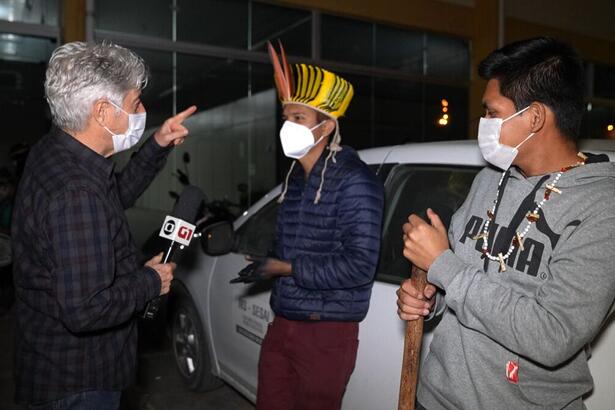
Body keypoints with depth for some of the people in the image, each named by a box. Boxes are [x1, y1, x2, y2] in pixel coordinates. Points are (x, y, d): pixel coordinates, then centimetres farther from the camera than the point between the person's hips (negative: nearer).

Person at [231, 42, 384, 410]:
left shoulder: (354, 180, -15)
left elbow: (360, 265, -22)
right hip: (282, 323, 8)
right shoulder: (296, 176, 12)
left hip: (326, 330, -7)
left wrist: (286, 268, -17)